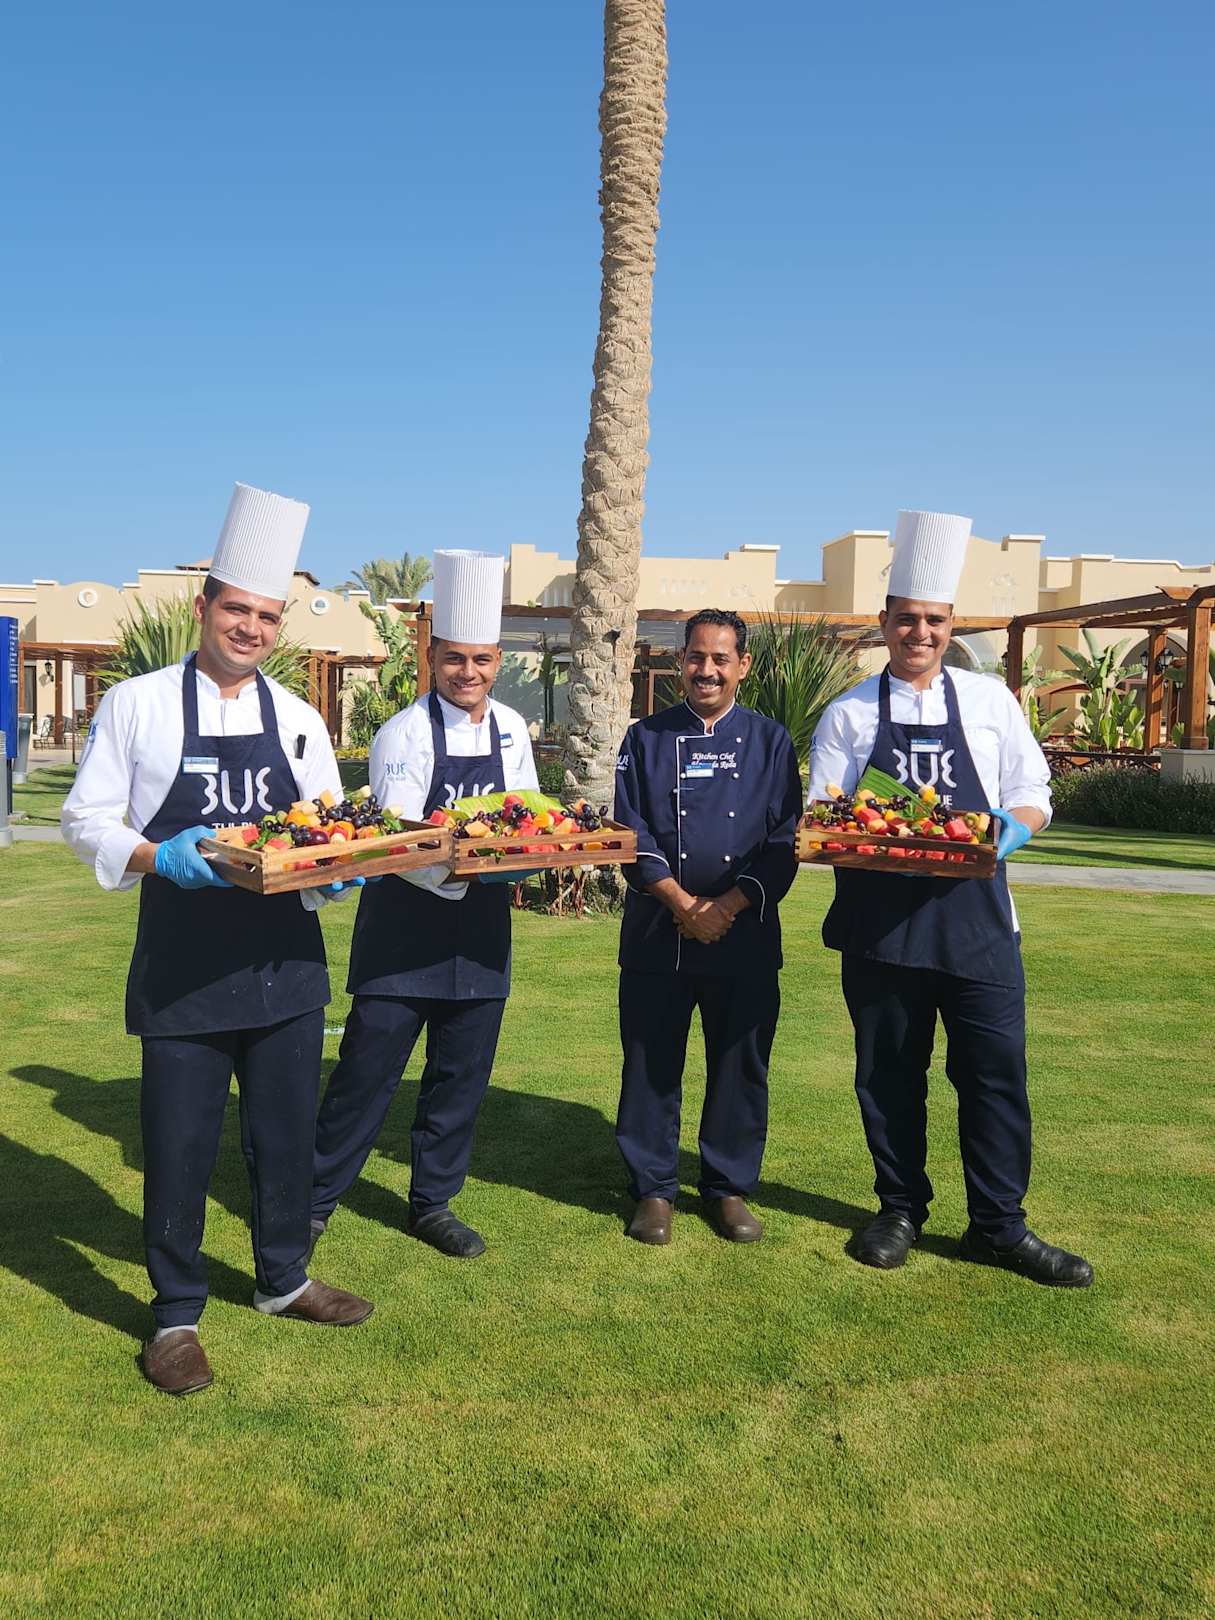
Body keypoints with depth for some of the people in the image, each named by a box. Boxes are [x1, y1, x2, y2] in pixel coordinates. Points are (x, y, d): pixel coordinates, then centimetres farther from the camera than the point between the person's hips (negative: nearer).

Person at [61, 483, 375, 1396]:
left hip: (286, 961, 4)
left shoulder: (298, 722, 8)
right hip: (184, 968, -3)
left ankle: (283, 1280, 37)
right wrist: (161, 858, -20)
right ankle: (177, 1314, 26)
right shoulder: (138, 704, -3)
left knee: (287, 1132, 15)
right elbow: (87, 820, -2)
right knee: (179, 1146, 6)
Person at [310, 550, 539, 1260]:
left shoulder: (512, 731, 7)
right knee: (367, 1072, 2)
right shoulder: (403, 734, -10)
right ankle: (316, 1201, 20)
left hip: (482, 929, 5)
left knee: (462, 1075, 12)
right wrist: (455, 870, -32)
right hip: (405, 926, -5)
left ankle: (433, 1204, 29)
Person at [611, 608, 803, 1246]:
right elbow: (631, 831, -1)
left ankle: (730, 1188, 24)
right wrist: (680, 901, -12)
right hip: (656, 930, 0)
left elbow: (785, 840, 0)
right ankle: (653, 1189, 20)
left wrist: (728, 906, -11)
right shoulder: (647, 738, 4)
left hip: (745, 932, 0)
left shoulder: (770, 741, 5)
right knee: (651, 1063, 5)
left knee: (740, 1063, 7)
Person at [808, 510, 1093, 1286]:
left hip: (976, 917, 0)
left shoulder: (990, 701, 7)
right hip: (879, 923, 0)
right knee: (889, 1074, 10)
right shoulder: (849, 715, 5)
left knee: (997, 1073, 2)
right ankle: (901, 1212, 27)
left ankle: (1000, 1226, 18)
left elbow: (1032, 798, 8)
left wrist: (1011, 831, -14)